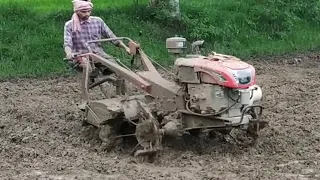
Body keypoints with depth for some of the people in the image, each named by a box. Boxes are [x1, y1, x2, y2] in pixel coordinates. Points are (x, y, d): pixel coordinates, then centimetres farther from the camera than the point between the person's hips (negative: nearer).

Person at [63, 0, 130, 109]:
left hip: (98, 52, 3)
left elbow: (111, 37, 7)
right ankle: (84, 100, -32)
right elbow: (67, 43, -13)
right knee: (88, 67, -39)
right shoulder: (69, 25, 0)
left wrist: (125, 48, -4)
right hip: (81, 55, -3)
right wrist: (69, 53, -36)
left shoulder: (97, 21, 5)